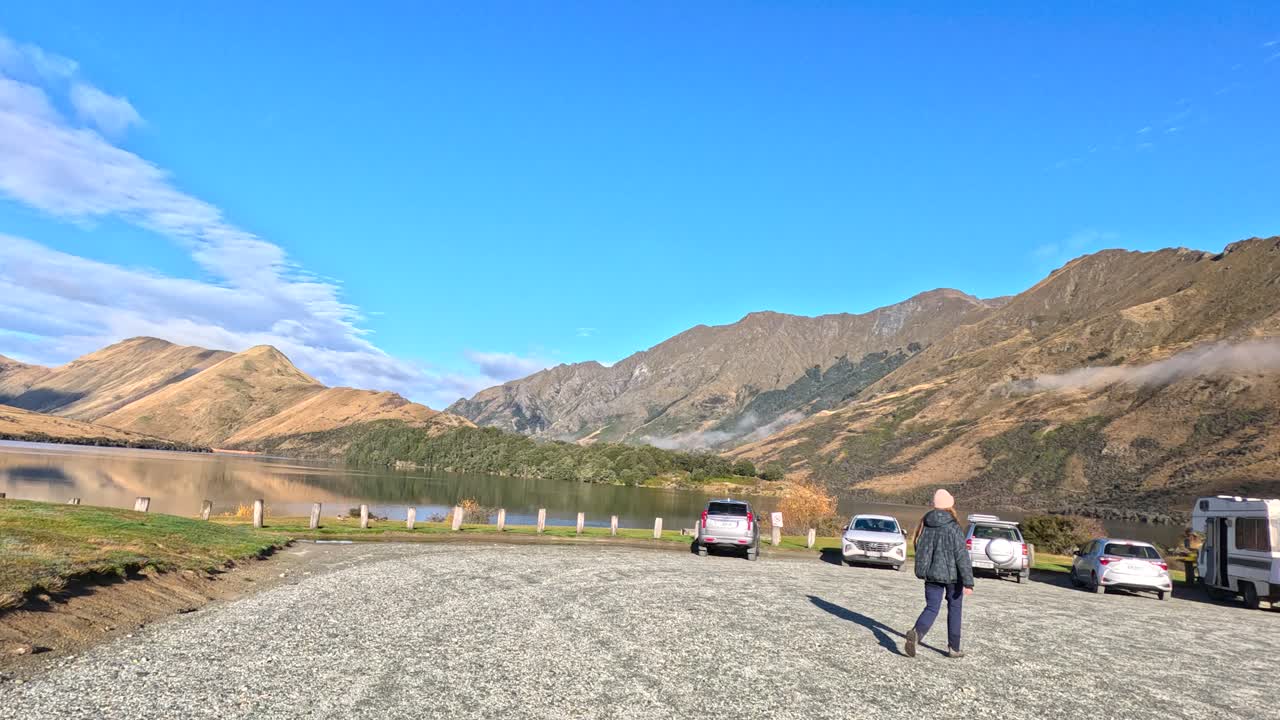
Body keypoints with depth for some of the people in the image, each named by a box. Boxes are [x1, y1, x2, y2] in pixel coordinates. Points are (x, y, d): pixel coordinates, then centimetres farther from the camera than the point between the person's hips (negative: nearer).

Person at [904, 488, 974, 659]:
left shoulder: (925, 525, 0)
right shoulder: (953, 527, -16)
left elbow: (919, 549, 12)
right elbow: (962, 556, -18)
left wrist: (921, 571, 28)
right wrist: (968, 582, -17)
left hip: (932, 574, 4)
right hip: (953, 575, -3)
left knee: (931, 608, 5)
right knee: (954, 609, 14)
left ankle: (916, 632, -23)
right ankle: (953, 648, 21)